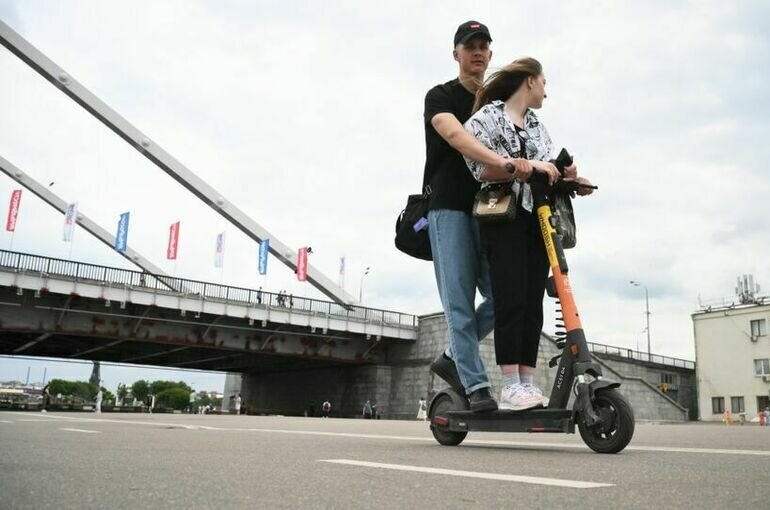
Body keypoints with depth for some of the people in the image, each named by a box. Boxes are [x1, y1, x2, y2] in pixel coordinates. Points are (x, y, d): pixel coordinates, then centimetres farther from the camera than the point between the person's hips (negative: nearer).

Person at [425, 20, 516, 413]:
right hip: (448, 208, -5)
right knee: (459, 302, -9)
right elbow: (456, 137, -20)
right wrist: (507, 163, -36)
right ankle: (477, 386, -3)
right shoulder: (440, 97, 2)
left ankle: (452, 358, 16)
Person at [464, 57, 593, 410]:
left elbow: (545, 175, 18)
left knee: (533, 302, 0)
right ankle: (510, 386, -13)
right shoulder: (488, 116, 3)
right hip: (503, 216, -7)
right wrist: (526, 165, -18)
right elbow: (480, 168, -10)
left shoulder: (539, 128, 24)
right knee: (512, 297, -14)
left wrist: (564, 177, -2)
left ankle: (528, 382, 2)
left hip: (537, 219, 7)